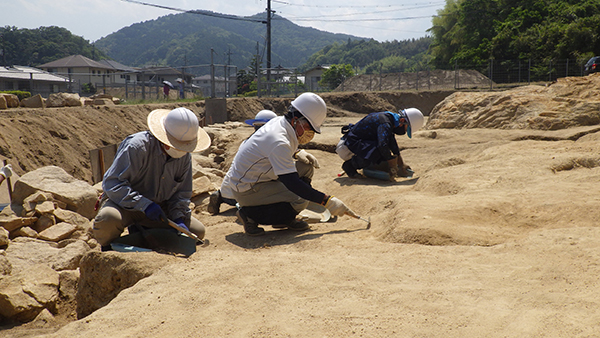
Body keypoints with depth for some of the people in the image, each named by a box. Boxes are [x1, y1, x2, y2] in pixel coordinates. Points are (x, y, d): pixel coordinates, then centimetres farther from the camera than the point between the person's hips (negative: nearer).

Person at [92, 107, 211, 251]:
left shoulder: (184, 156, -3)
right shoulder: (137, 146, -24)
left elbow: (182, 192, 5)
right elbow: (112, 183, -26)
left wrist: (179, 218, -13)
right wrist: (144, 205, -34)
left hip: (159, 206, 6)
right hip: (126, 204, -6)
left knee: (198, 231, -4)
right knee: (109, 218, -40)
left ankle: (143, 232, 13)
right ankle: (107, 248, -2)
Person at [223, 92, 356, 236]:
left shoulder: (279, 121, -1)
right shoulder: (279, 142, -29)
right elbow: (292, 184, -32)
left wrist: (297, 153, 2)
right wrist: (327, 201, -31)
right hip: (246, 191, -10)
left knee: (305, 168, 3)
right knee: (300, 200, -23)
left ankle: (285, 220, 9)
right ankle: (250, 215, -8)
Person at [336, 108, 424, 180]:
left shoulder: (389, 118, 11)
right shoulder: (385, 123, -21)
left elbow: (393, 145, 21)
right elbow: (382, 145, -35)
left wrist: (402, 165, 22)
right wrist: (392, 167, -25)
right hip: (347, 147, -10)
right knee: (379, 151, -28)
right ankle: (350, 165, -12)